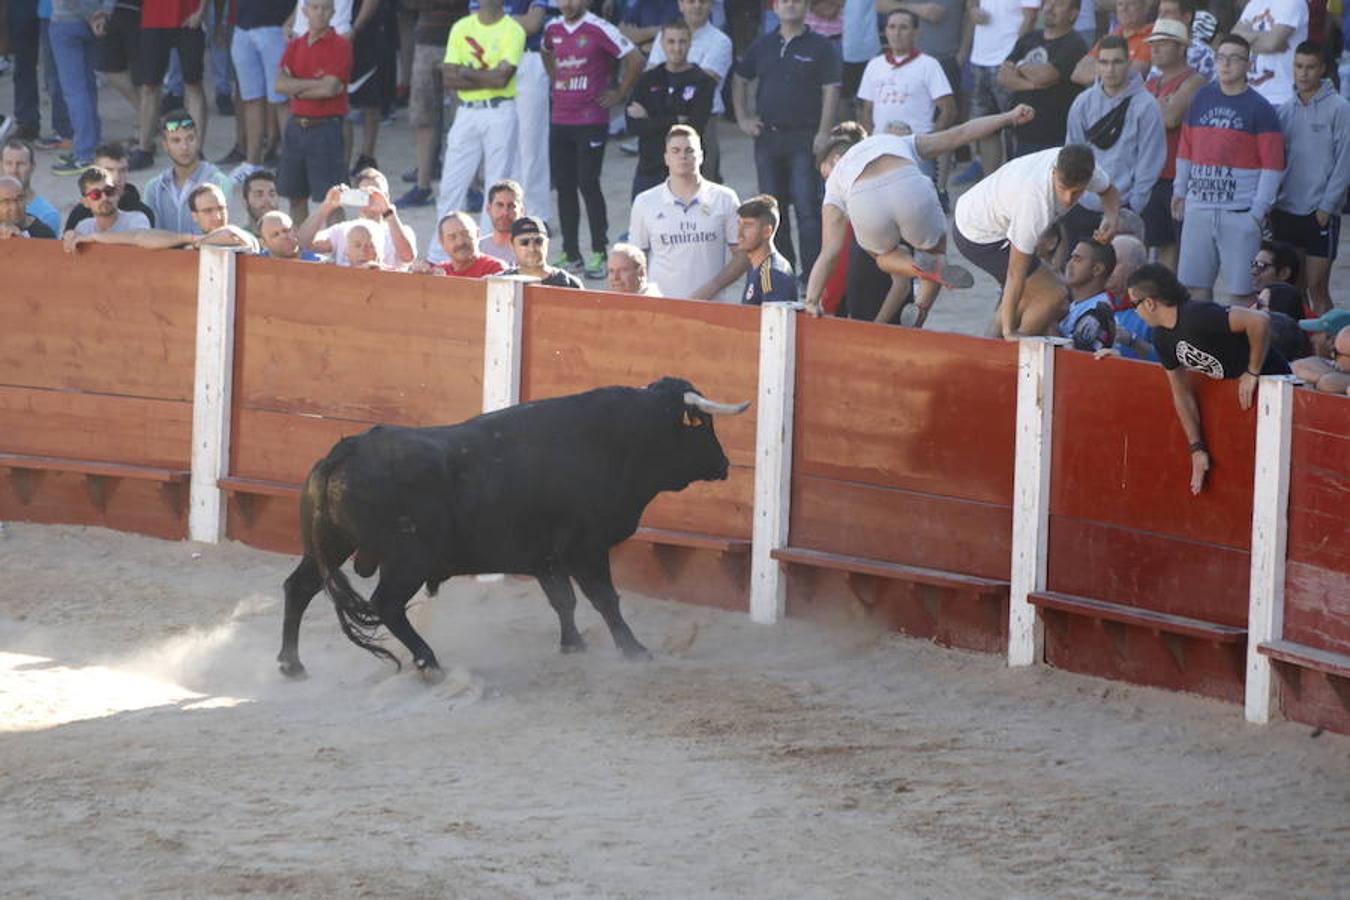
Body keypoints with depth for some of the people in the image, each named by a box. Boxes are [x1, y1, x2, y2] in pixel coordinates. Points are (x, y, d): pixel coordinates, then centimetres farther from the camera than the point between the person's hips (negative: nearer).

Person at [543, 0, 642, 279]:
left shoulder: (599, 30, -11)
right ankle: (571, 254, 15)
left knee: (588, 183, -9)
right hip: (559, 119, 6)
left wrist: (619, 94, -7)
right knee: (564, 187, 7)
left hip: (591, 121, -6)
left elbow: (635, 59, -12)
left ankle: (599, 254, 0)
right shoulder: (553, 29, 9)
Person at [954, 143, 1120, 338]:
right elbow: (1016, 273, -31)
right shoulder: (1035, 204, -39)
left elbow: (1109, 190, 6)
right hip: (979, 238, -8)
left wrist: (1110, 219, -16)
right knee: (1053, 295, -9)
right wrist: (1009, 331, -26)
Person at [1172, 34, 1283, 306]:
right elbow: (1185, 149, 18)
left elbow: (1272, 164, -6)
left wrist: (1259, 210, -11)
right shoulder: (1201, 98, 11)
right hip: (1199, 207, 5)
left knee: (1242, 289, -5)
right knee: (1196, 284, 8)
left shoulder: (1259, 108, -3)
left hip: (1240, 211, -5)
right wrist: (1180, 192, 13)